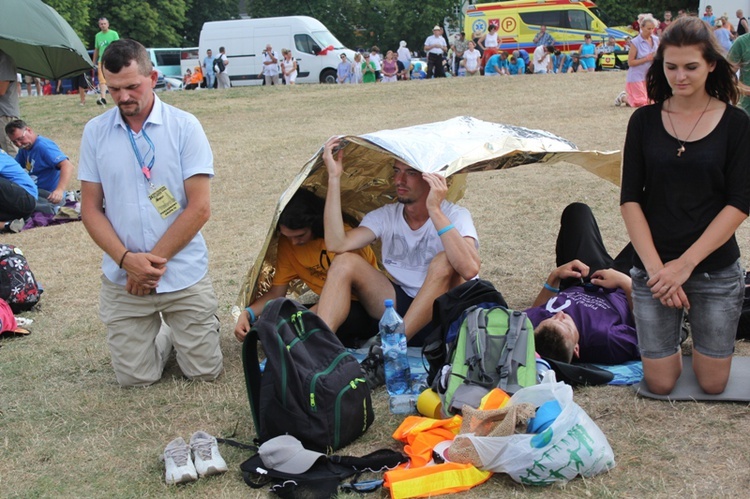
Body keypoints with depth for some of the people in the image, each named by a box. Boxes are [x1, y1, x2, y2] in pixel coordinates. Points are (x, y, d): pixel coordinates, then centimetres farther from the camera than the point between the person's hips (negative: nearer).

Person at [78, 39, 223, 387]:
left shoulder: (184, 126, -7)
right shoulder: (95, 132, 0)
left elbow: (199, 208, -10)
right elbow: (90, 209, 1)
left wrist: (153, 261, -13)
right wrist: (127, 260, -14)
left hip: (184, 275, -1)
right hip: (122, 281, 2)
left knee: (205, 371, 3)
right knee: (135, 378, 3)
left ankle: (176, 330, 34)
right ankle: (161, 334, 34)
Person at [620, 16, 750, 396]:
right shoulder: (644, 121, 0)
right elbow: (630, 199, -3)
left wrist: (686, 264, -16)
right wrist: (655, 266, -14)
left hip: (715, 269, 0)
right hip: (653, 266, 1)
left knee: (712, 384, 6)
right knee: (659, 383, 1)